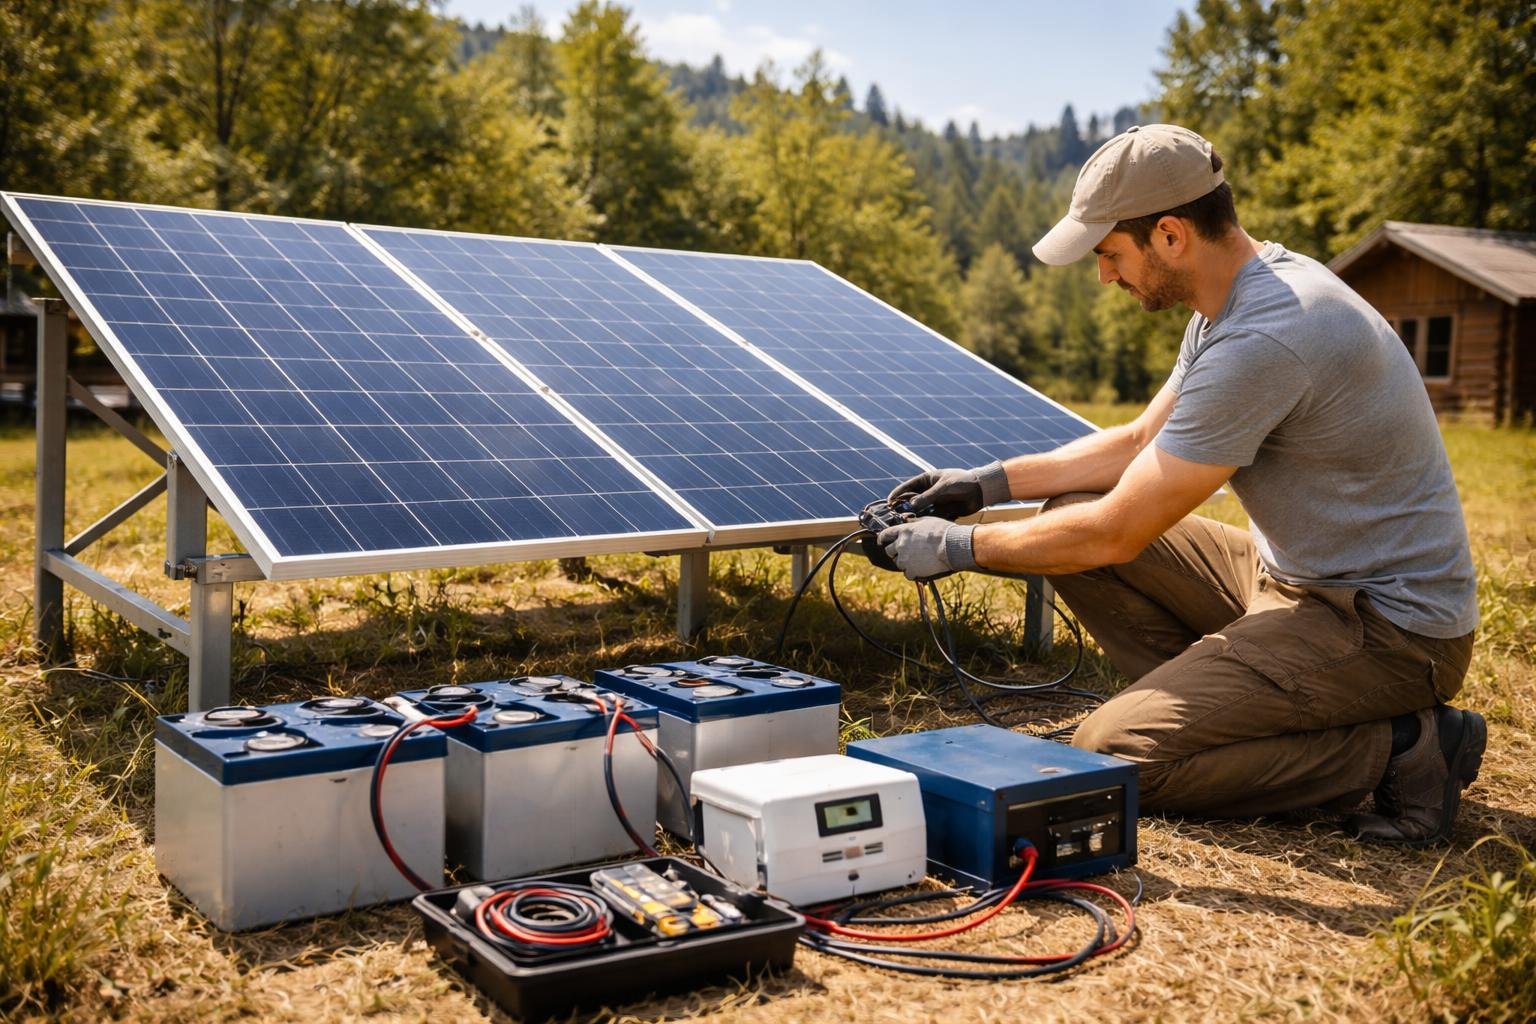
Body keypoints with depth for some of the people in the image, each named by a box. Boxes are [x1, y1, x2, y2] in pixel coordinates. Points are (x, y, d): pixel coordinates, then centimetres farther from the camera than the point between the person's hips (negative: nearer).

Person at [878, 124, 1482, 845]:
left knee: (1109, 755, -17)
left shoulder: (1263, 341, -28)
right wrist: (990, 481, 8)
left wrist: (961, 547, -10)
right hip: (1295, 578, 10)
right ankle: (1215, 706, 5)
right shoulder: (1242, 290, 5)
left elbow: (1116, 534, -23)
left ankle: (1402, 749, -7)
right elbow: (1142, 441, 16)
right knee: (1072, 515, 5)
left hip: (1389, 629, -10)